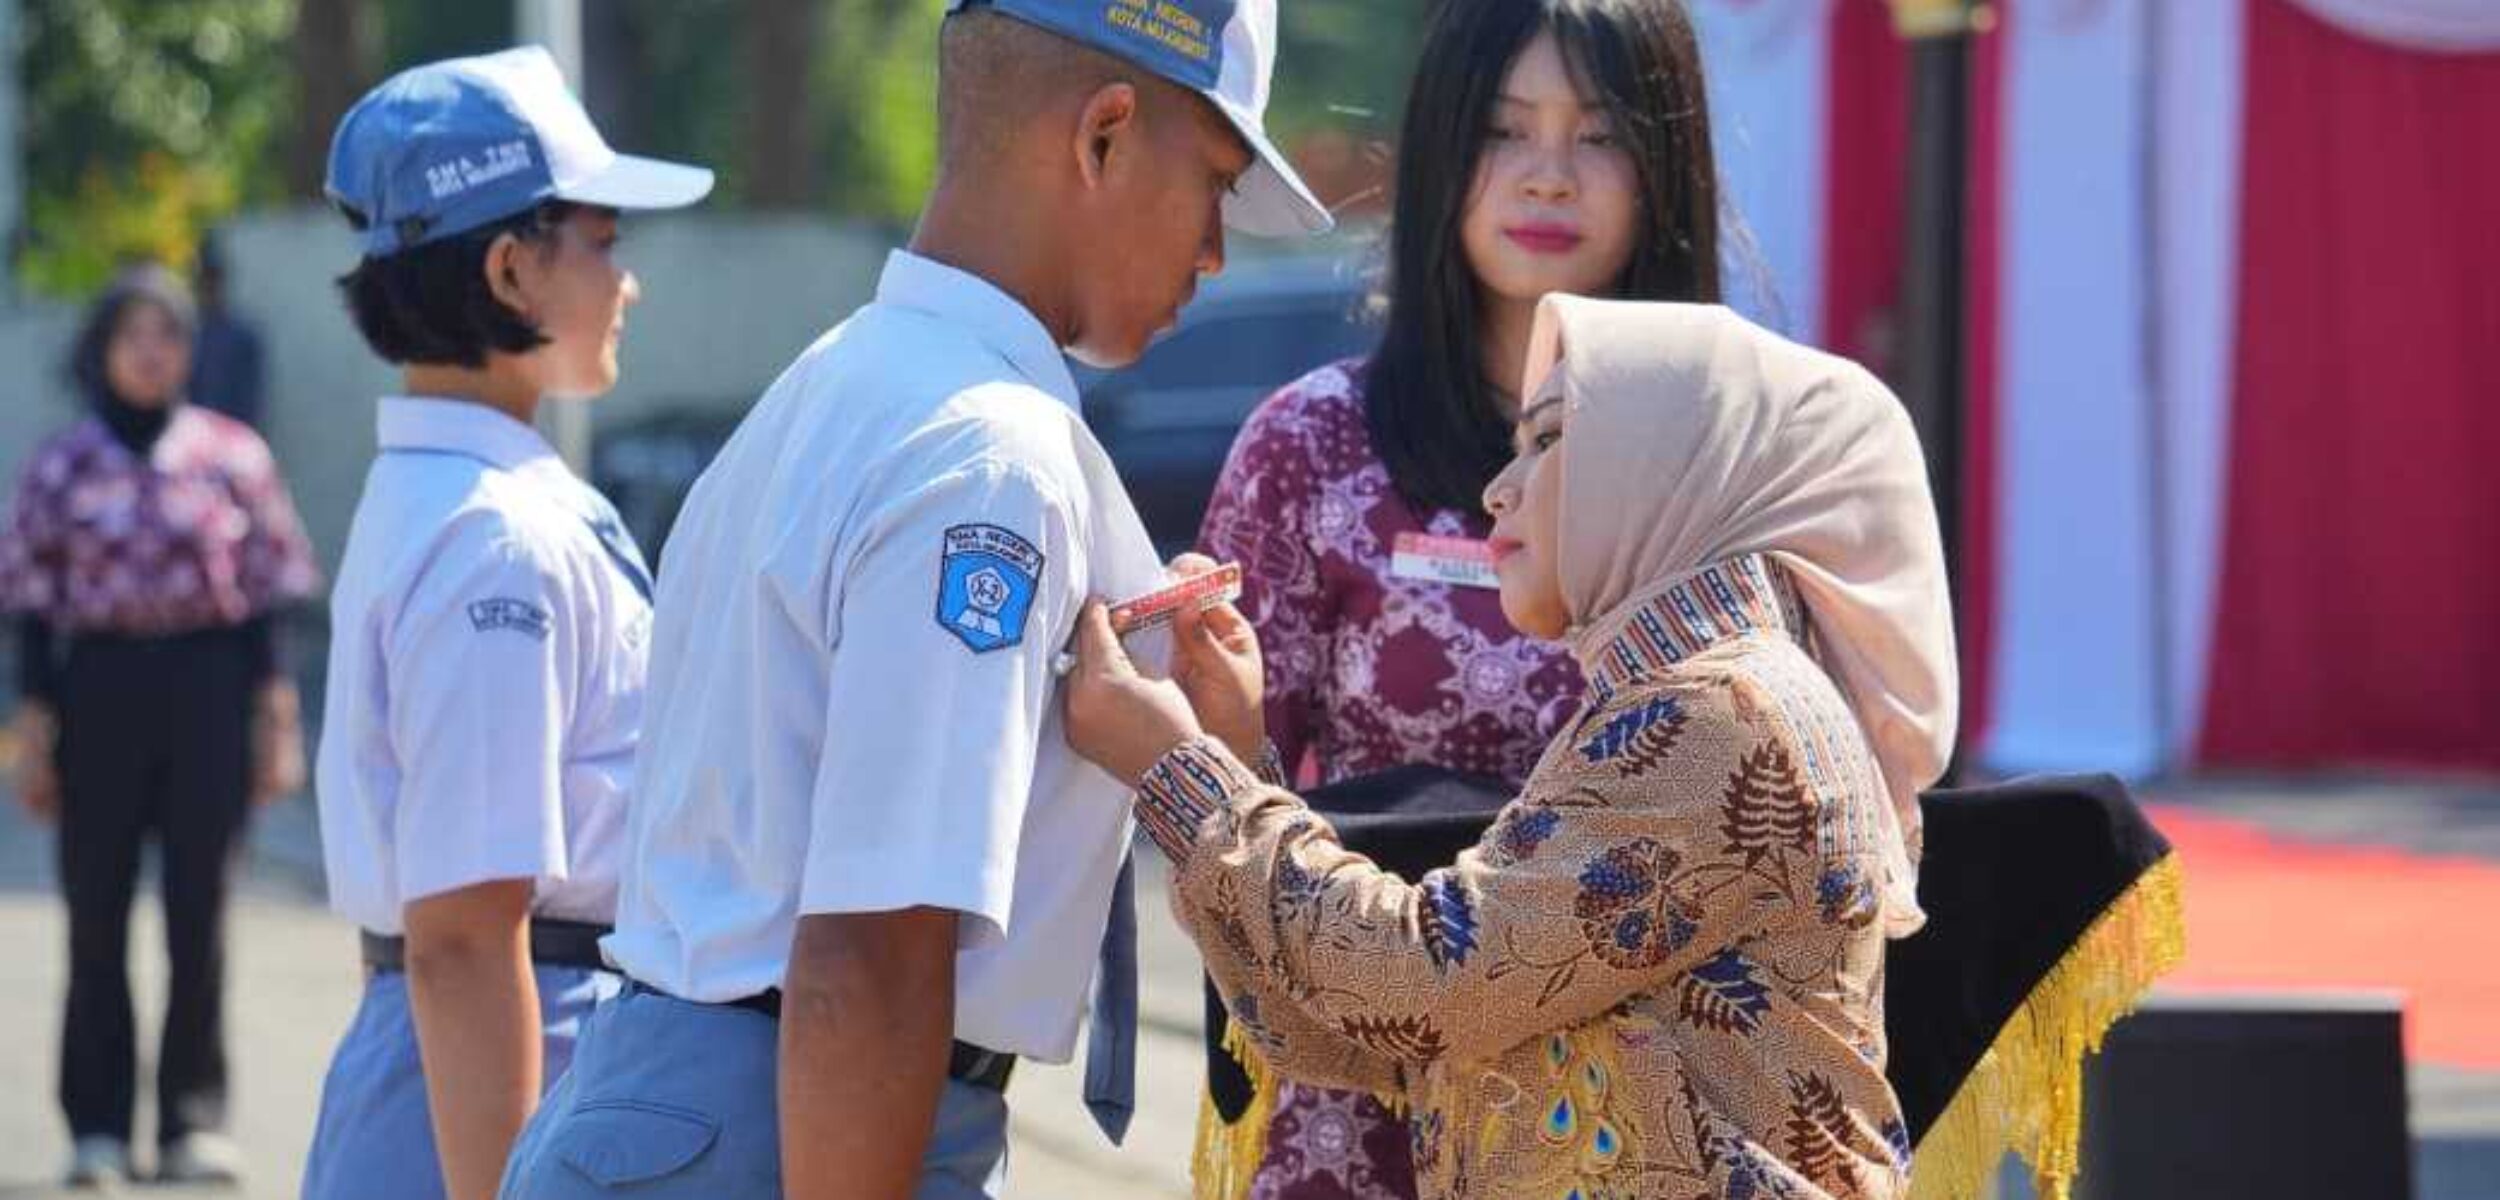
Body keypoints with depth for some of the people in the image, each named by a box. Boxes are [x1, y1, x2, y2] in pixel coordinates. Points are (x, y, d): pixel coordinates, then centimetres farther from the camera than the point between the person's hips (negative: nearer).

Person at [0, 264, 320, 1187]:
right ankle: (97, 1127, 9)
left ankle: (194, 1120, 8)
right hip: (98, 687, 0)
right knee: (97, 914, 2)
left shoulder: (233, 457, 4)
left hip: (209, 691, 0)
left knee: (200, 913, 1)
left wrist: (279, 723, 1)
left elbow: (267, 598, 5)